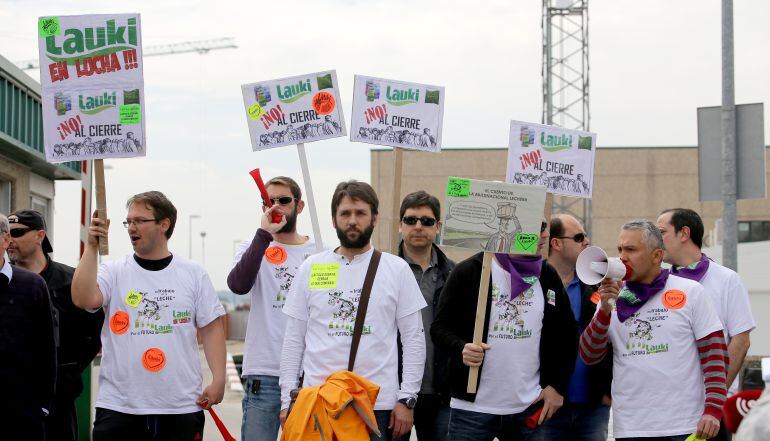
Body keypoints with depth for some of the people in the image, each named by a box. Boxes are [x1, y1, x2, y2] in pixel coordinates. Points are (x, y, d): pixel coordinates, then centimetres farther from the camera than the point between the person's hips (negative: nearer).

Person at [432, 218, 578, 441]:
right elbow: (440, 327, -1)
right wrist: (461, 348, -21)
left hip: (529, 409, 3)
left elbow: (567, 335, 15)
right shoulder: (468, 272, -3)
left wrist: (558, 386, 7)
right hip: (473, 408, -3)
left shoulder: (547, 276, 8)